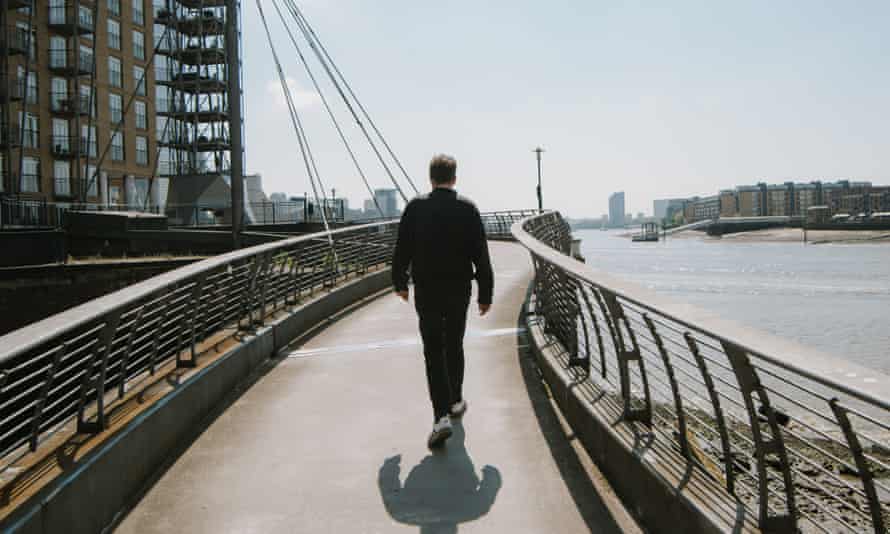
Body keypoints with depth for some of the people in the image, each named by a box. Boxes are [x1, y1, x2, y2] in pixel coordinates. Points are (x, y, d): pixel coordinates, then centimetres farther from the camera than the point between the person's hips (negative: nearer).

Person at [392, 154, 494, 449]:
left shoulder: (415, 207, -5)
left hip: (426, 292, -1)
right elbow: (481, 256, -6)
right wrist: (485, 294, 0)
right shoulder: (468, 209, -5)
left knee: (433, 353, 0)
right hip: (459, 291, 1)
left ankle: (442, 416, -12)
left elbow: (402, 250, 2)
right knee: (454, 347, 19)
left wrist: (400, 282, 16)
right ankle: (455, 401, 34)